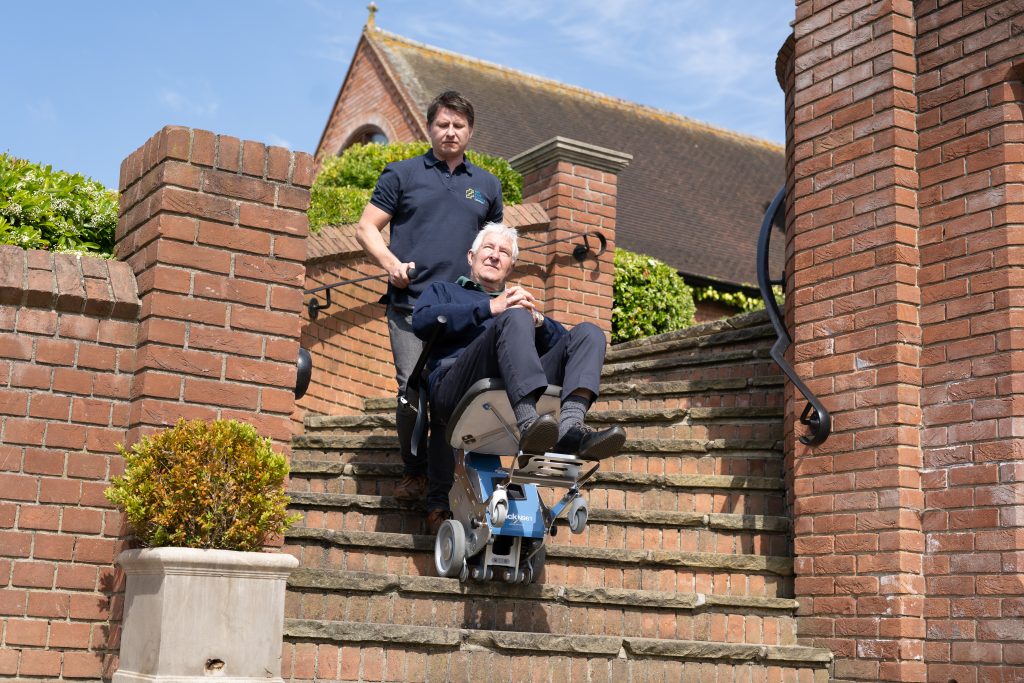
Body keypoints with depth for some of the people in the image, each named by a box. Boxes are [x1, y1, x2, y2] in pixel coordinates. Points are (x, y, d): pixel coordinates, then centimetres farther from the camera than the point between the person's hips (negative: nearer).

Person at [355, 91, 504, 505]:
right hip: (411, 305, -2)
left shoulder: (487, 185, 20)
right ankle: (414, 473, 10)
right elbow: (366, 227, 9)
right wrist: (390, 262, -9)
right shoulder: (402, 174, 11)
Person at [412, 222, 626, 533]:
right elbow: (423, 320, 5)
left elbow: (560, 342, 24)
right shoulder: (444, 291, 31)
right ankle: (528, 424, -54)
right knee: (514, 319, -29)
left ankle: (570, 428, -42)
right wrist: (492, 307, -3)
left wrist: (537, 320, 1)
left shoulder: (519, 301, 40)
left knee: (588, 333, -13)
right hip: (455, 388, -4)